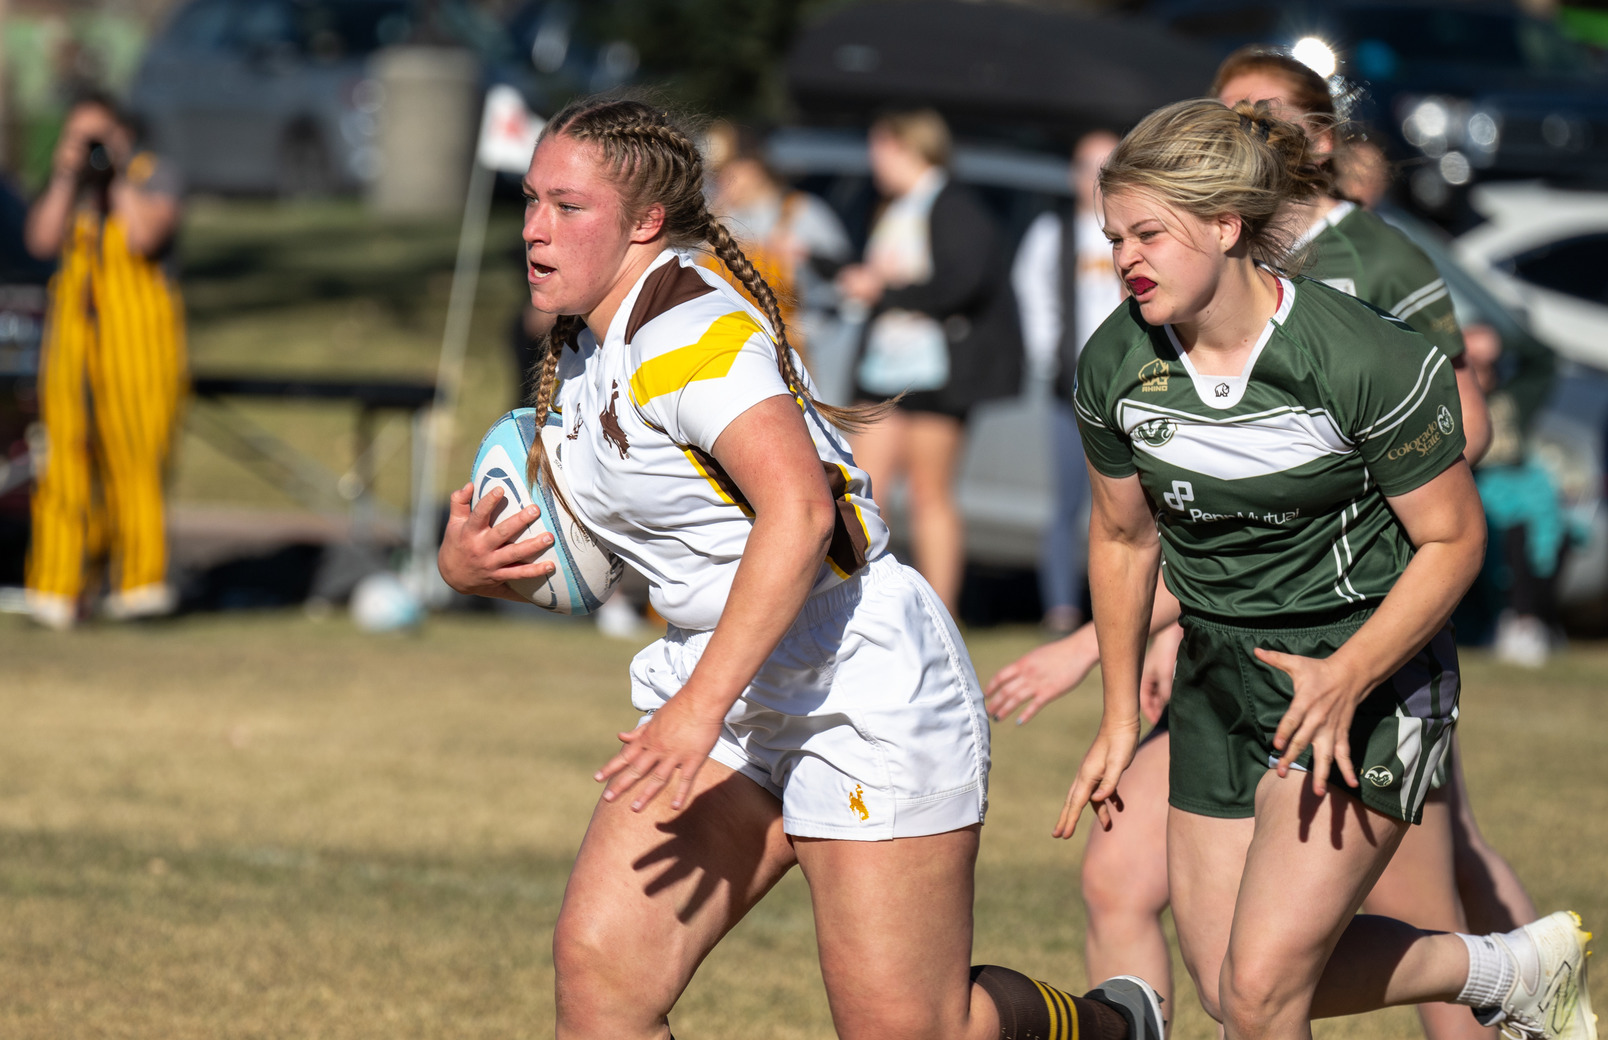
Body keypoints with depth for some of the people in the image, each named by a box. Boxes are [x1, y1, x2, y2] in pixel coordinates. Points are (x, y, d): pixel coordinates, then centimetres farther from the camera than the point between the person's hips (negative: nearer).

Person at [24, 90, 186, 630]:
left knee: (133, 453, -7)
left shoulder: (154, 175, 1)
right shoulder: (63, 184, 13)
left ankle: (142, 581, 1)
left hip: (138, 327, -3)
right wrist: (67, 177, -7)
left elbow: (143, 236, -15)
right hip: (74, 323, 3)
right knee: (66, 453, -3)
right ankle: (56, 590, -3)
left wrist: (120, 175, -10)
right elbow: (42, 240, -2)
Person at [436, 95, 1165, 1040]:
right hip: (726, 689, 9)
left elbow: (798, 508, -33)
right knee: (597, 964, -9)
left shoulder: (690, 333, -19)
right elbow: (548, 552, 21)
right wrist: (468, 562, -3)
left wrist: (701, 705, -37)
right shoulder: (578, 354, 10)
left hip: (866, 686, -9)